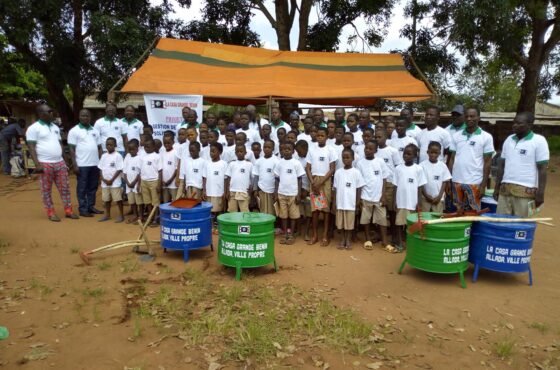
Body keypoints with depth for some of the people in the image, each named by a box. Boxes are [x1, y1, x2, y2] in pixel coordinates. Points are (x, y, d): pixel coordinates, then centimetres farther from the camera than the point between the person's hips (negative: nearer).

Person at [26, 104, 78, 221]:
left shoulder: (55, 127, 16)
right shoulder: (34, 128, -5)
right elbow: (31, 147, -9)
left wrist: (64, 160, 15)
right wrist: (37, 164, -17)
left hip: (60, 163, 6)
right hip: (45, 164, -6)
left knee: (65, 188, 6)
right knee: (46, 190, 3)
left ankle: (68, 211, 13)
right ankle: (51, 213, 10)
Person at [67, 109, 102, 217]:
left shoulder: (95, 131, 13)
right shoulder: (74, 131, -1)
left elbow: (99, 147, 15)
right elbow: (72, 149, -5)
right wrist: (74, 164, -11)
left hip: (95, 164, 5)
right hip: (82, 164, -5)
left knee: (93, 187, 11)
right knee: (82, 188, 2)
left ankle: (91, 206, 21)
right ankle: (83, 209, 7)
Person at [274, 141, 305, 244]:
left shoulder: (296, 163, -4)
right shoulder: (279, 163, 3)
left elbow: (299, 179, -1)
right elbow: (277, 179, 7)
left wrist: (299, 194, -6)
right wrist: (275, 193, 2)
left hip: (293, 194, -2)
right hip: (281, 193, 2)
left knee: (293, 215, 6)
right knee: (283, 215, 8)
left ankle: (291, 235, 15)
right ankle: (285, 235, 18)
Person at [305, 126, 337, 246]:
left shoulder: (331, 150, -2)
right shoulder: (312, 150, 6)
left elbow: (332, 169, -5)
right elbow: (308, 168, 5)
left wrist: (320, 182, -12)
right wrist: (313, 183, -7)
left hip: (326, 181, -2)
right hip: (314, 181, 2)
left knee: (326, 208, 0)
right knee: (315, 208, 2)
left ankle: (325, 235, 7)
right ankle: (314, 235, 11)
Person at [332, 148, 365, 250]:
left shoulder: (356, 172, -5)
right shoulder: (338, 172, 2)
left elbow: (359, 189, -1)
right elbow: (335, 188, 6)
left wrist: (358, 203, -3)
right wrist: (334, 202, 3)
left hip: (351, 203, -2)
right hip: (340, 203, 2)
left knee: (349, 223, 6)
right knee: (341, 223, 10)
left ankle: (349, 240, 20)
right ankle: (343, 239, 24)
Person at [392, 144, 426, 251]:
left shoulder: (418, 169, -3)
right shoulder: (398, 168, 2)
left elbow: (420, 187, -1)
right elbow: (396, 186, 5)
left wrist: (418, 202, -5)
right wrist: (395, 201, 1)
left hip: (413, 202, -2)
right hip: (401, 202, 2)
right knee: (400, 223, 7)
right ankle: (400, 244, 16)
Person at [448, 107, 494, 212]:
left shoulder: (486, 137, 0)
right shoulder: (456, 136, 8)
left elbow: (487, 162, -1)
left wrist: (483, 185, -6)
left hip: (474, 183, -3)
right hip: (457, 182, 3)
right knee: (458, 213, 10)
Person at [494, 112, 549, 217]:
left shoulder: (539, 141, -4)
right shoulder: (509, 140, 12)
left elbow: (542, 169, -7)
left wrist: (540, 193, -11)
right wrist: (497, 187, 14)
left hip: (526, 191, -5)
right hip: (505, 189, 5)